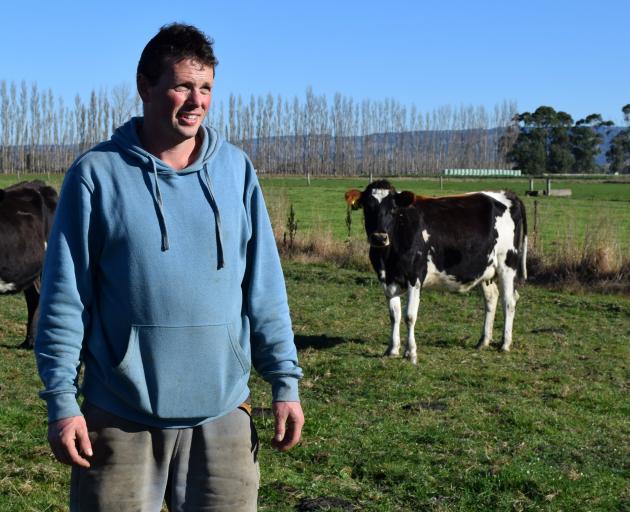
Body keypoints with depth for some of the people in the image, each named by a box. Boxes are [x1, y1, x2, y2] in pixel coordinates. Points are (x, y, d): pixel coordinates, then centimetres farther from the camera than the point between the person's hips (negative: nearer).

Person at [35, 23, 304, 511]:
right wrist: (61, 401, -7)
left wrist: (285, 380, 3)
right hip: (120, 418, -2)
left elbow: (264, 288, 7)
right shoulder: (97, 174, -4)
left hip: (222, 411, 2)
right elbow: (65, 297, -3)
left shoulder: (236, 169, 4)